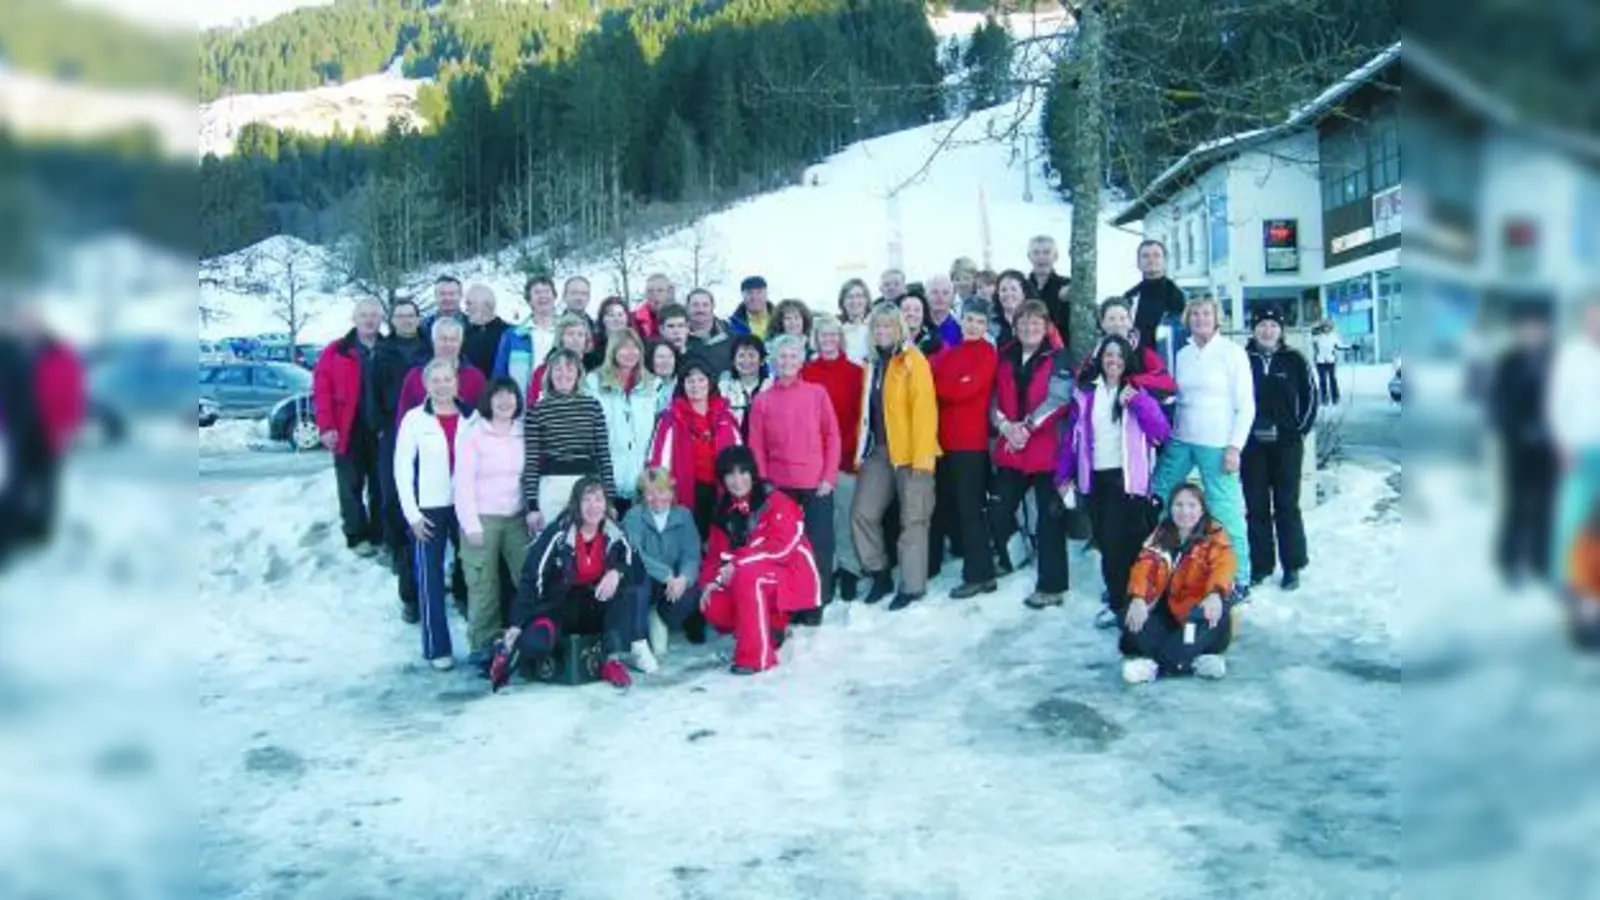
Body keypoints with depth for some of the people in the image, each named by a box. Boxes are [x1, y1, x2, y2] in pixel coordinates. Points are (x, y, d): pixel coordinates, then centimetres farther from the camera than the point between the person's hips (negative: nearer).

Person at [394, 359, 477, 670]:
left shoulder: (471, 417, 4)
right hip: (429, 509, -3)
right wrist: (412, 513, -8)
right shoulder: (414, 419, -3)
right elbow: (402, 468, -4)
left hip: (466, 507, 3)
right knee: (431, 579, 0)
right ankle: (437, 648, 7)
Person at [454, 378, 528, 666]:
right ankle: (483, 646, 8)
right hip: (482, 519, -4)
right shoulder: (472, 433, -4)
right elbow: (463, 483, -6)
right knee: (483, 586, -2)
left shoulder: (524, 433, 8)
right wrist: (471, 525, -10)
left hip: (517, 518, 4)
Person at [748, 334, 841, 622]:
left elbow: (832, 437, 2)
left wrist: (829, 477, -5)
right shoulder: (762, 400, 5)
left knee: (818, 544, 1)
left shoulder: (817, 393, 3)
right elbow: (756, 447, 4)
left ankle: (815, 605, 10)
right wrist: (762, 482, -4)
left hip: (817, 484, -1)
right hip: (779, 486, 1)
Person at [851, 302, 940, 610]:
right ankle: (880, 575, 17)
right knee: (862, 513, 3)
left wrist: (922, 455, -19)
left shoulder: (913, 361, -6)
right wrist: (861, 452, 11)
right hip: (878, 450, 7)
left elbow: (924, 410, -13)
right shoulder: (873, 364, 16)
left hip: (910, 452, -7)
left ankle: (912, 586, 7)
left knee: (912, 519, 0)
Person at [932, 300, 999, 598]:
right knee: (943, 505, 16)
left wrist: (934, 384, -5)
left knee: (969, 509, -6)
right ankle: (930, 564, 27)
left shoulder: (987, 353, -6)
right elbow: (931, 377, 7)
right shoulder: (949, 351, 17)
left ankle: (980, 574, -2)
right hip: (944, 438, 7)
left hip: (970, 441, -7)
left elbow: (965, 389, -17)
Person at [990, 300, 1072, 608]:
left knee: (1049, 517, 0)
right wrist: (1005, 426, -11)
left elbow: (1058, 398, -13)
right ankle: (1005, 559, 32)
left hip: (1047, 448, -4)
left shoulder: (1058, 358, 0)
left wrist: (1028, 427, -19)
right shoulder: (1005, 358, 12)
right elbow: (994, 399, 7)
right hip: (1010, 448, 4)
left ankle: (1052, 585, 7)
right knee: (998, 512, 5)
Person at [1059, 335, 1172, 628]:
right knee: (1103, 539, 11)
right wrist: (1064, 475, 6)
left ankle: (1119, 604, 2)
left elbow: (1161, 432, -10)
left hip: (1125, 477, -4)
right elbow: (1071, 435, 8)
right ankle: (1118, 589, 33)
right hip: (1094, 477, 4)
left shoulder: (1138, 390, -1)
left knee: (1117, 540, -8)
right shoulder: (1085, 391, 6)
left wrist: (1137, 401, -19)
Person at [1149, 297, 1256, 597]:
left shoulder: (1232, 352, -4)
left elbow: (1246, 405, -5)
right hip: (1180, 440, 5)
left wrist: (1235, 446, -12)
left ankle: (1240, 580, 7)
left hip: (1216, 445, -5)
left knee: (1225, 511, -5)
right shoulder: (1182, 354, 10)